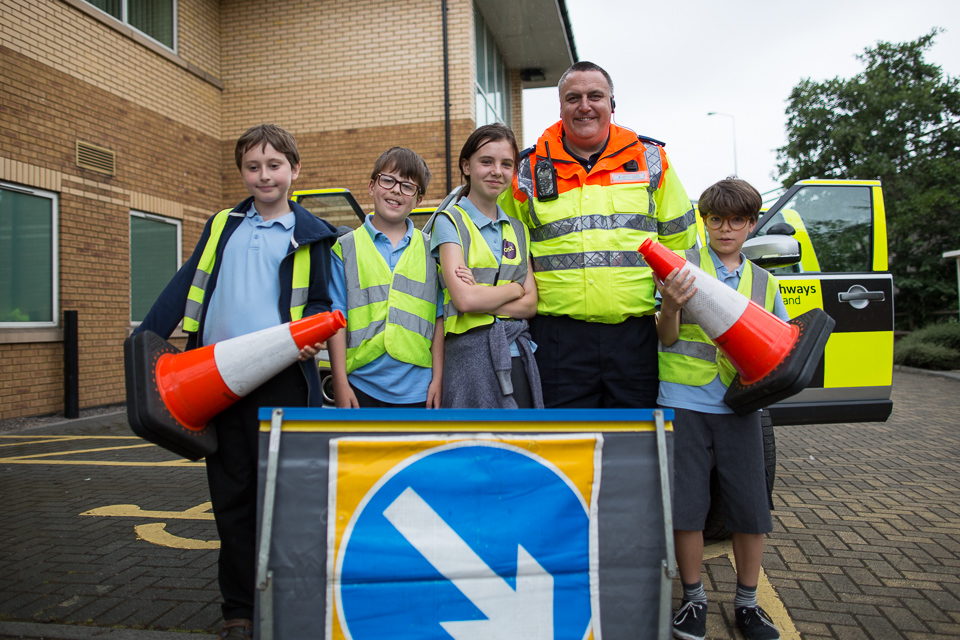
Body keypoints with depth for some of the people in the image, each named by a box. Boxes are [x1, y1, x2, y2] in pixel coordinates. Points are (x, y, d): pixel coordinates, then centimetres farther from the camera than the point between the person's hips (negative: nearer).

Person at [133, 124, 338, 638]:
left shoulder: (310, 234, 8)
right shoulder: (222, 226, 18)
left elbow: (320, 301, 9)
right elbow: (185, 286, 17)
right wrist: (146, 339, 10)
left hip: (278, 379, -3)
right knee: (230, 495, 7)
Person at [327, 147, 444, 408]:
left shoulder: (431, 250, 8)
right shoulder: (345, 248, 5)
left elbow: (439, 318, 6)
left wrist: (437, 379, 1)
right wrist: (340, 383, -4)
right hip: (362, 385, -1)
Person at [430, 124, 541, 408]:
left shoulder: (518, 229, 16)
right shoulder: (449, 221, 0)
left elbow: (530, 305, 5)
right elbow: (464, 299, -13)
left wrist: (482, 296, -10)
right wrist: (515, 288, 2)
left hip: (518, 353, 5)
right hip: (471, 354, -5)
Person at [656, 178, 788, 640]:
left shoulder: (763, 282, 15)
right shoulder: (684, 265, 3)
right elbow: (667, 339, -4)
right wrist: (671, 306, -25)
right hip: (684, 402, -3)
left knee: (752, 507, 5)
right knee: (686, 506, 2)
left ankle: (747, 602, 25)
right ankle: (693, 598, 22)